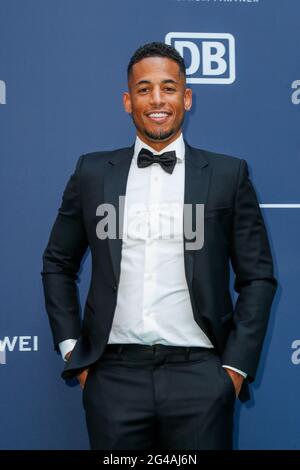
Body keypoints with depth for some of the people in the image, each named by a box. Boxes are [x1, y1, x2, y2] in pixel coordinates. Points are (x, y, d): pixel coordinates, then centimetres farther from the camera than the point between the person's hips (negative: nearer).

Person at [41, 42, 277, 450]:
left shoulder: (229, 175, 3)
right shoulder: (93, 173, 6)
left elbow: (257, 277, 5)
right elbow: (58, 265, 14)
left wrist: (237, 366, -1)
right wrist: (72, 351, 7)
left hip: (200, 375, -1)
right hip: (114, 375, 1)